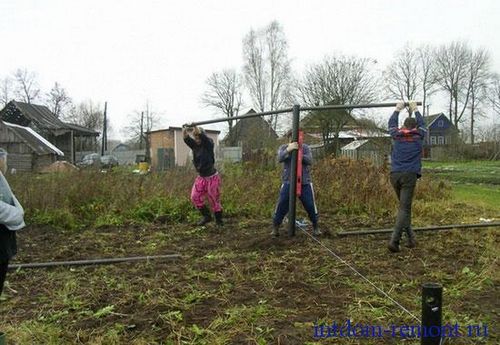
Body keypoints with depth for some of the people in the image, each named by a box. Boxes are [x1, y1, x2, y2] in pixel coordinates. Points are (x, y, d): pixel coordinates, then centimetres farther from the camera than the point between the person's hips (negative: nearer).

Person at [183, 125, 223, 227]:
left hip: (212, 177, -5)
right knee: (195, 197, -3)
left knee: (214, 200, 2)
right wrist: (185, 129, -31)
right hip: (201, 177, 5)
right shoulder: (194, 145, 2)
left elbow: (202, 136, -29)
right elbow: (186, 138, -15)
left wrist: (195, 127, -35)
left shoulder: (208, 144, -10)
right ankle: (206, 216, 16)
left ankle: (219, 220, 20)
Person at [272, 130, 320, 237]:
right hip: (288, 182, 0)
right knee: (282, 205, -2)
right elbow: (280, 158, -18)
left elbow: (309, 160, -11)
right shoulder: (283, 147, 2)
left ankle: (315, 227, 23)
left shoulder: (305, 147, 3)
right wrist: (289, 149, -35)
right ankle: (275, 227, 13)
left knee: (310, 205, 5)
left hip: (305, 182, 1)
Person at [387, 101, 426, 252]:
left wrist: (397, 109, 43)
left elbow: (391, 123, 30)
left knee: (404, 206, 17)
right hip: (409, 175, -3)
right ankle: (394, 241, -15)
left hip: (395, 175, 3)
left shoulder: (396, 135, 10)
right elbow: (421, 123, 28)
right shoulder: (418, 136, 7)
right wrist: (415, 110, 42)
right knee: (404, 208, -6)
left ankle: (411, 237, 19)